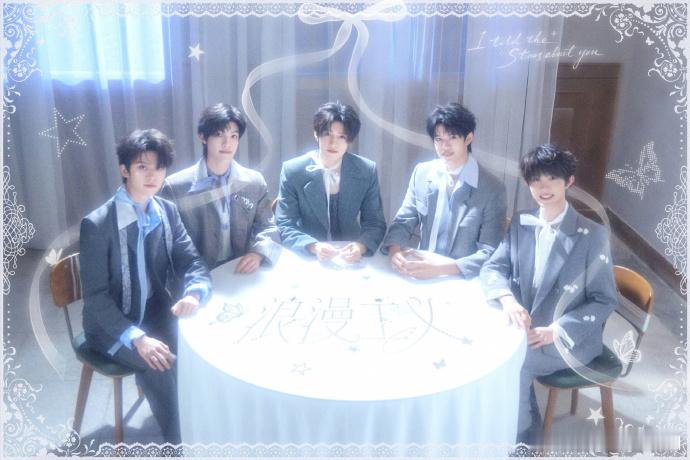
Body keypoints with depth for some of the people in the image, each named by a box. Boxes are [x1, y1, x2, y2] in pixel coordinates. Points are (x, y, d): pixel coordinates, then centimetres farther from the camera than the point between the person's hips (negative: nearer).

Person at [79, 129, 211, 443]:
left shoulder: (167, 211, -2)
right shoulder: (97, 224, -19)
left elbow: (192, 263, -1)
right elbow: (96, 297, -19)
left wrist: (194, 293, -25)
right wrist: (137, 338, -31)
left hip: (156, 313, 5)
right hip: (111, 324, -4)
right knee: (162, 364, -27)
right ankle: (182, 441, -3)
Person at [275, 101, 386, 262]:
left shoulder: (367, 171, -3)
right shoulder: (292, 171, -6)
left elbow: (375, 223, 0)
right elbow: (285, 226, -7)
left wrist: (361, 246, -21)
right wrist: (313, 247, -25)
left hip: (349, 260, 1)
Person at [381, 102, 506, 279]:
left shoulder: (493, 189, -7)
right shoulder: (421, 173, 4)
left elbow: (491, 254, -10)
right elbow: (403, 222, 6)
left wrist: (441, 268, -24)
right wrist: (395, 251, -16)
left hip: (460, 281, -2)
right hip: (421, 274, 3)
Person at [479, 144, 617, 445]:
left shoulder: (593, 235, -13)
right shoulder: (521, 224, 1)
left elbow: (604, 302, -10)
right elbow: (492, 268, -1)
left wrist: (555, 331, -22)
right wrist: (507, 299, -24)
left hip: (570, 340, -5)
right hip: (526, 329, 5)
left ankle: (521, 435, 4)